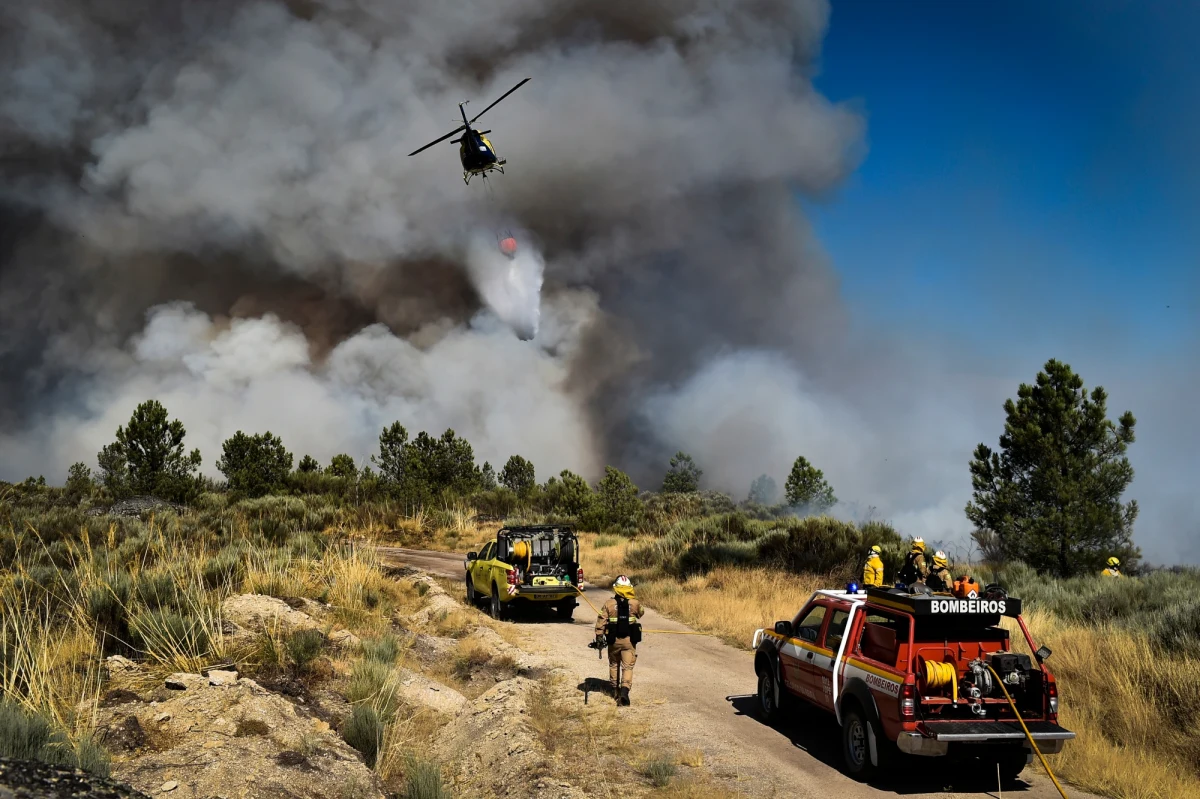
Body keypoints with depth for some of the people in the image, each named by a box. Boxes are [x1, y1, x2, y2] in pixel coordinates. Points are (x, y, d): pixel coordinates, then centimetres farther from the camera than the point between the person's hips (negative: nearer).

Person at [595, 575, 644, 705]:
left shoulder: (609, 604, -7)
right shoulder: (635, 603, -7)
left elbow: (601, 621, -7)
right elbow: (641, 612, 15)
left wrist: (599, 637, 1)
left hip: (614, 640, 1)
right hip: (629, 640, -1)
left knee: (614, 664, 21)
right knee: (628, 667, 1)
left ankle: (615, 689, 32)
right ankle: (625, 690, -17)